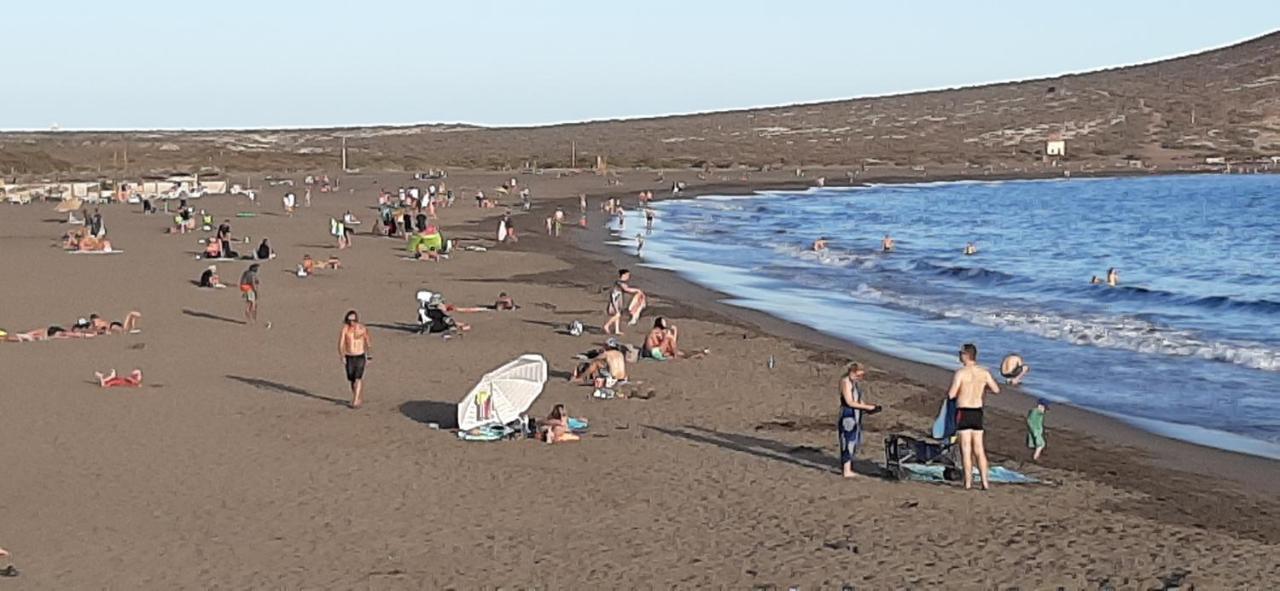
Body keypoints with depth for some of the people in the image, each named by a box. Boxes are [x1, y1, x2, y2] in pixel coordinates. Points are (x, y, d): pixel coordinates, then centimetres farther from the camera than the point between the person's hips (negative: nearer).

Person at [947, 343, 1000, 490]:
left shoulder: (961, 373, -13)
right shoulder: (984, 372, 2)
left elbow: (951, 395, -17)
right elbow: (996, 390, 10)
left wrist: (948, 392, 7)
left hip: (963, 412, -5)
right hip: (977, 412, 5)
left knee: (966, 448, 0)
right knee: (979, 448, 9)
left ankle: (968, 482, 1)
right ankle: (985, 482, 6)